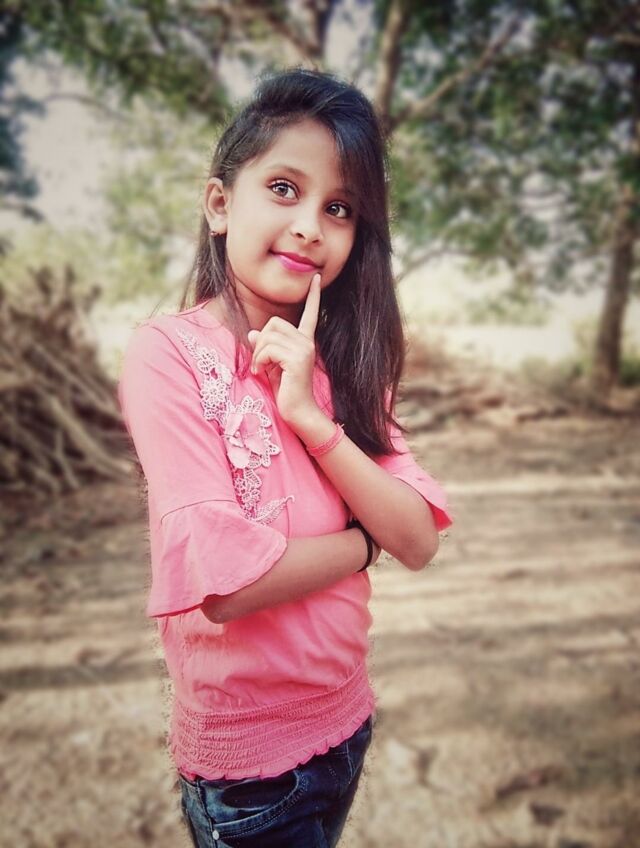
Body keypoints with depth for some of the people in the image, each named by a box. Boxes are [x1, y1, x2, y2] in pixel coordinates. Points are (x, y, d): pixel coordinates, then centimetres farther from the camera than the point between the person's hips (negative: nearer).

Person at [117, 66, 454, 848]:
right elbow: (223, 581, -27)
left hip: (346, 717, 6)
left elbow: (418, 542, -9)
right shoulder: (167, 351, -19)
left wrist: (310, 417, -21)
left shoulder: (338, 363, 0)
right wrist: (365, 539, -12)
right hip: (243, 756, -6)